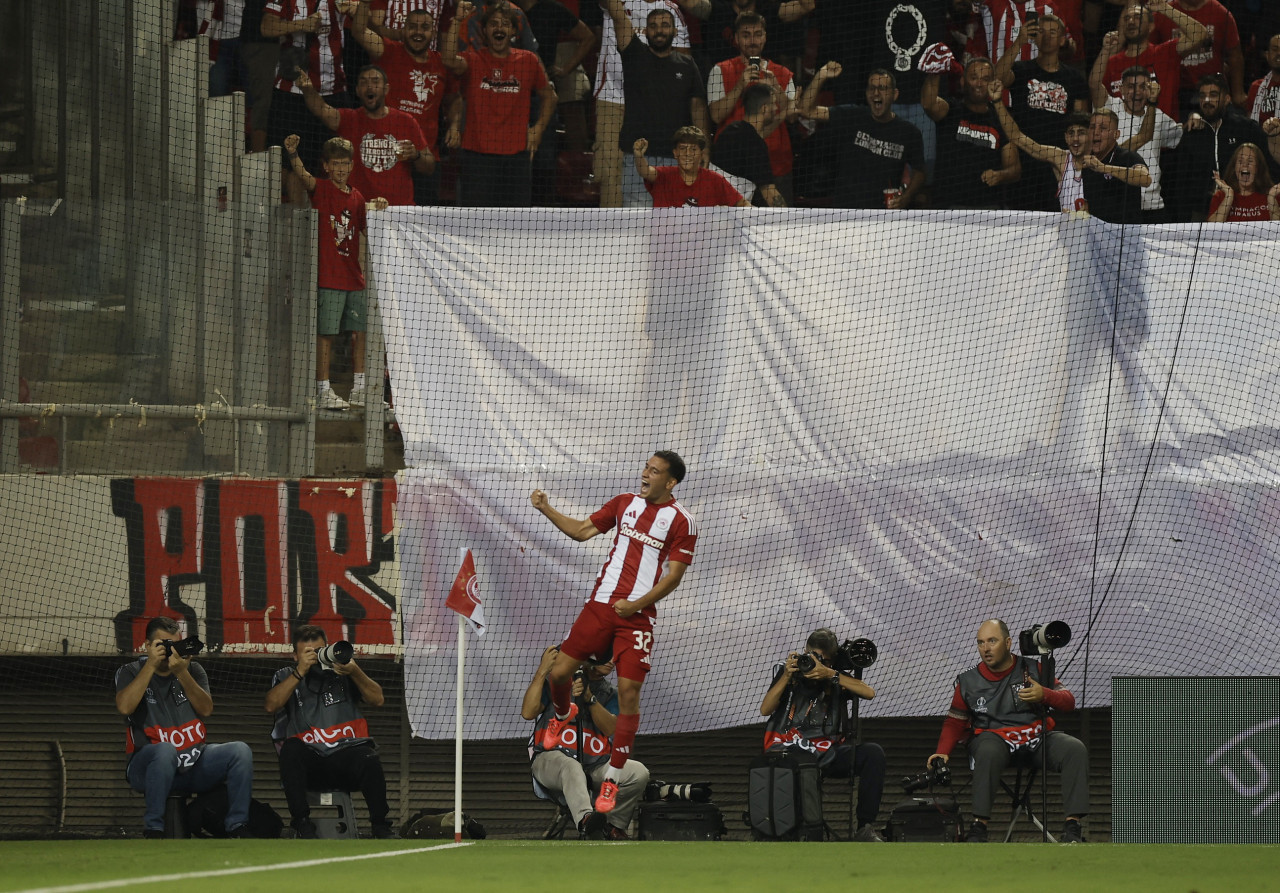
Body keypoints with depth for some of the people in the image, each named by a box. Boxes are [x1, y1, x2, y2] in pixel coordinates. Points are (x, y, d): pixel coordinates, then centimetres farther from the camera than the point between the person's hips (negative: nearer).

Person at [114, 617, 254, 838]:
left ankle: (237, 827, -13)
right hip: (148, 766, -4)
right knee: (166, 750, -39)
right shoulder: (130, 672, 4)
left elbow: (206, 710, -5)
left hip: (193, 766, 4)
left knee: (240, 751, -18)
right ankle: (153, 830, -30)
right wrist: (151, 665, -16)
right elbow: (124, 707, -17)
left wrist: (182, 673, -16)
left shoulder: (193, 670, 12)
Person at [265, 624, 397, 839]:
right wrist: (300, 671, -11)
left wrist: (355, 673, -14)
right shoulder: (286, 676, 15)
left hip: (348, 751, 0)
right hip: (308, 761, 0)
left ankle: (381, 823, -16)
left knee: (369, 760, -32)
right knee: (291, 749, -33)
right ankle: (302, 822, -27)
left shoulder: (341, 671, 15)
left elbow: (377, 700, 3)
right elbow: (271, 706, -6)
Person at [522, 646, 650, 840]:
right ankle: (585, 820, -67)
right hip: (550, 757, -4)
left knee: (638, 772, -20)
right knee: (570, 766, -41)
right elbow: (528, 712, -7)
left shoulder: (610, 694, 20)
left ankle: (614, 825, -2)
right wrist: (542, 671, -12)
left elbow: (610, 729, 0)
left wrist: (589, 699, -14)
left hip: (594, 765, 4)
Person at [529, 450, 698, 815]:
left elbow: (673, 577, -7)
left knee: (628, 695, -9)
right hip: (601, 604, 4)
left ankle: (612, 780, -1)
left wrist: (636, 605, -15)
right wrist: (546, 509, 7)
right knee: (559, 671, 1)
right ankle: (563, 714, 39)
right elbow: (581, 530, 18)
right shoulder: (625, 503, 10)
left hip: (637, 616, -4)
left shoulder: (681, 521, -5)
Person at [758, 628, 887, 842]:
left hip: (828, 754, 2)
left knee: (873, 752, -22)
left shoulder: (836, 676, 13)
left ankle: (865, 828, -20)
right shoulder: (786, 671, 11)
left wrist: (830, 675, -13)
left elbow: (869, 693, -4)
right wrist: (786, 676, -10)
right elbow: (765, 710, 0)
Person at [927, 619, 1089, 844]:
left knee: (1075, 749, -24)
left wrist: (1044, 695, -16)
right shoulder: (968, 682, 6)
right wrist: (943, 752, -3)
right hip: (994, 737, -2)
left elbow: (1068, 702, 5)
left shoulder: (1033, 669, 5)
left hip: (1037, 736, 2)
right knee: (988, 752, -38)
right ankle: (977, 830, -40)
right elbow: (954, 723, 13)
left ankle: (1072, 829, -27)